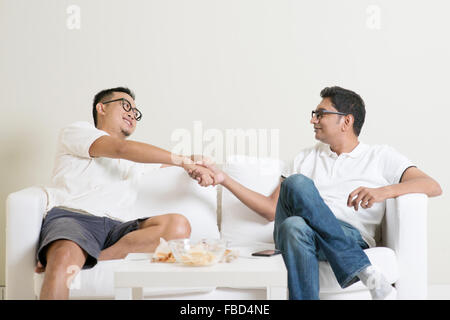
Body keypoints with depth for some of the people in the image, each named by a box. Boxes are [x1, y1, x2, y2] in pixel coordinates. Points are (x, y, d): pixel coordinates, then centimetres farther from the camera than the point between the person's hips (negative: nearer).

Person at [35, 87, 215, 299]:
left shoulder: (135, 157, 35)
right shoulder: (77, 130, 14)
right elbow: (121, 148, -3)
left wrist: (195, 166, 12)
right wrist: (182, 160, -4)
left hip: (114, 228, 6)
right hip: (70, 218, -5)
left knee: (179, 226, -24)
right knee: (63, 261, -41)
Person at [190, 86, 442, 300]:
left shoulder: (381, 156, 18)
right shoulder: (306, 158, 29)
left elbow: (433, 186, 4)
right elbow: (272, 209, 24)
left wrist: (383, 191, -15)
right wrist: (224, 179, 18)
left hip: (351, 237, -3)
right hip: (296, 232, 3)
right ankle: (363, 269, -33)